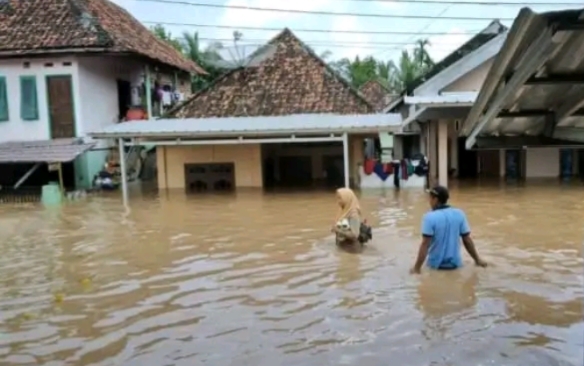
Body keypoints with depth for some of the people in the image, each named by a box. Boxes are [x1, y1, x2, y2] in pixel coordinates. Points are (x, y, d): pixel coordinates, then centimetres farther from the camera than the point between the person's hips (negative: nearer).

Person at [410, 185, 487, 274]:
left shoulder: (430, 217, -15)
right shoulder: (459, 214, -2)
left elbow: (425, 244, -17)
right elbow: (467, 240, 2)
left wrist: (417, 267, -13)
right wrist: (477, 260, 15)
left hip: (436, 264, -3)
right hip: (455, 263, 3)